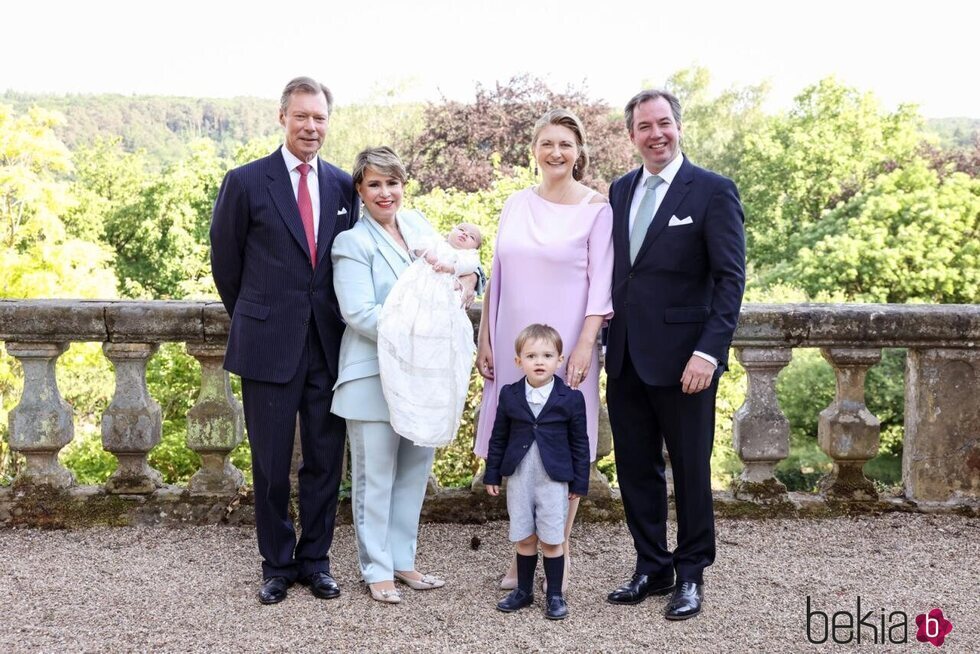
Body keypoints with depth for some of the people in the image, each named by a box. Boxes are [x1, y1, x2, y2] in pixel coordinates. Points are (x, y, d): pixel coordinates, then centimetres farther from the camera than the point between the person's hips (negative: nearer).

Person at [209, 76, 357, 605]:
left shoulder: (343, 186, 7)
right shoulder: (246, 182, -3)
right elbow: (225, 262, 5)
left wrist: (335, 319, 11)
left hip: (329, 345, 3)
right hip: (269, 345, -2)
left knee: (325, 460, 10)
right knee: (271, 463, 7)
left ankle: (315, 560, 25)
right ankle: (278, 563, 23)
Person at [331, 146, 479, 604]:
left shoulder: (417, 224, 8)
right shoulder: (353, 242, -10)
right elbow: (359, 314, -17)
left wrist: (467, 275, -8)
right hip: (374, 376, -6)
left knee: (415, 470, 13)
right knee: (376, 475, 4)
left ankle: (402, 560, 27)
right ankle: (376, 569, 17)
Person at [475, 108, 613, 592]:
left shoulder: (596, 210, -2)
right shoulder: (516, 205, 9)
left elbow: (600, 284, -7)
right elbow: (497, 279, 12)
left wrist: (584, 346, -15)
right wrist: (485, 340, 8)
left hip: (566, 344, -4)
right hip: (514, 343, 4)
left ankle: (559, 552, 17)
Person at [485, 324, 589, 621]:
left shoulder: (571, 398, -7)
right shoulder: (509, 395, -1)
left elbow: (580, 443, -1)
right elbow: (498, 438, 7)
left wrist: (579, 483, 0)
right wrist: (492, 475, 8)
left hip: (553, 481, -2)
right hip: (518, 479, 2)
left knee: (551, 540, 3)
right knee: (524, 538, 11)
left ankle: (555, 595, 17)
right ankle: (523, 591, 25)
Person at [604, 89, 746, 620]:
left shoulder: (713, 192, -6)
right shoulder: (620, 190, 11)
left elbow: (730, 278, -10)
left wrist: (709, 351, -19)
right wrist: (607, 329, 3)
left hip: (682, 358, -5)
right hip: (626, 357, 5)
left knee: (690, 470, 7)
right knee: (635, 468, 12)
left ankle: (691, 575, 23)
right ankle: (652, 568, 28)